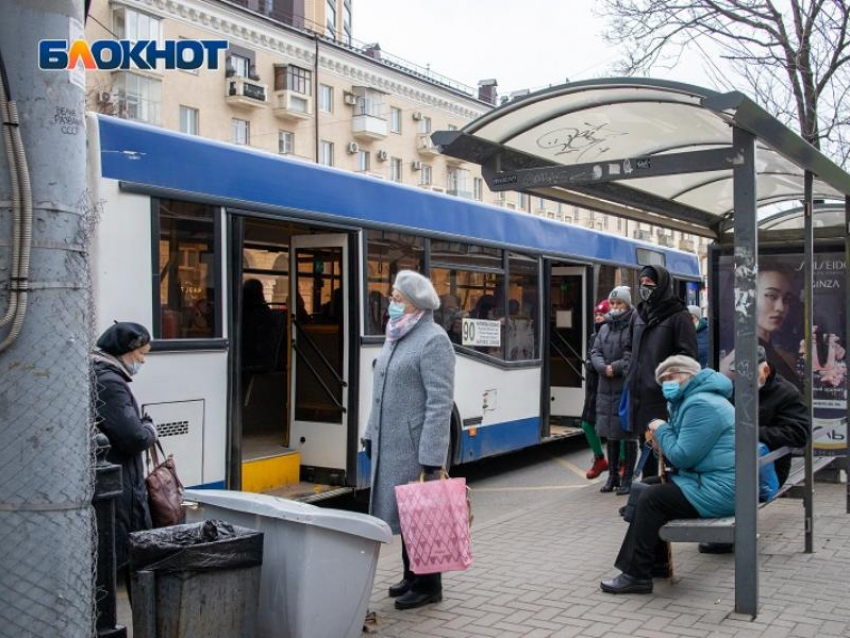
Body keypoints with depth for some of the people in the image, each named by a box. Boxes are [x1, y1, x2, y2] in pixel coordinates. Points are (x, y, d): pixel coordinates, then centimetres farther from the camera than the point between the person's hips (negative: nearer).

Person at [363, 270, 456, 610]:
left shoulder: (433, 340, -14)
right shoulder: (395, 337, 13)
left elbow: (440, 402, -19)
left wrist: (431, 458, -22)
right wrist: (372, 433, 17)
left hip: (415, 446, -8)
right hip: (391, 444, 8)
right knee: (402, 511, 16)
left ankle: (428, 586, 15)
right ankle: (411, 576, 30)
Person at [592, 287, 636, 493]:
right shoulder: (604, 328, 15)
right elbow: (595, 352, 9)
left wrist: (616, 368, -15)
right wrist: (604, 368, -9)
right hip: (606, 389, 7)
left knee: (628, 434, -1)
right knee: (610, 434, 14)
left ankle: (628, 478, 8)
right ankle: (613, 476, 25)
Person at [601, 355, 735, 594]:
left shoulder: (702, 405, -20)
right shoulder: (694, 398, 17)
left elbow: (683, 456, -23)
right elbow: (689, 448, 19)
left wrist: (661, 430, -7)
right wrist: (663, 439, -1)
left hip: (718, 490, -11)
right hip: (707, 479, 11)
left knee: (651, 499, -16)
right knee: (647, 486, 13)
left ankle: (636, 575, -9)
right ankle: (656, 562, 17)